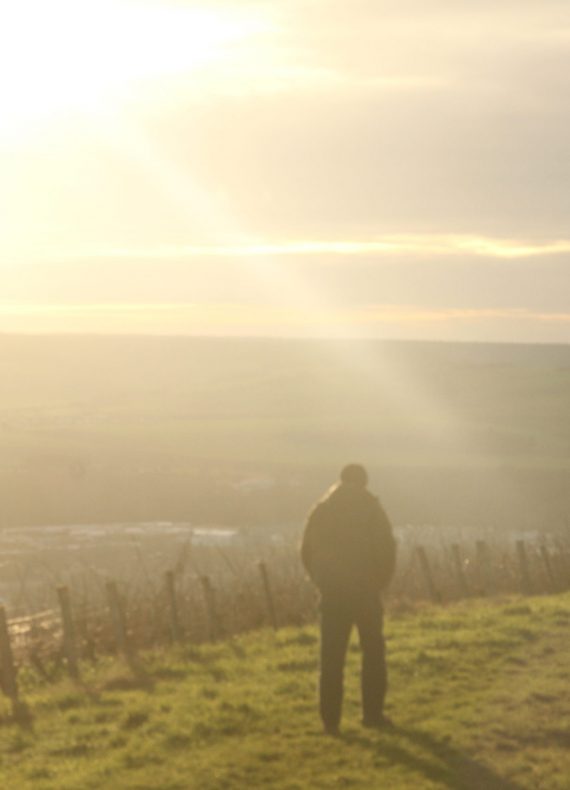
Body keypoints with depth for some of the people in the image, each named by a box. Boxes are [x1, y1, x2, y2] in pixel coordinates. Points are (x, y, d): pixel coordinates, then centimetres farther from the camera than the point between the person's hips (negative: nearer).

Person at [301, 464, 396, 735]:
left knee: (331, 656, 6)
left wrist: (323, 581, 13)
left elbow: (306, 551, 7)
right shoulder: (370, 506, -3)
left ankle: (330, 718, 2)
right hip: (365, 590, -2)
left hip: (332, 592, 3)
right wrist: (381, 581, 2)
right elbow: (386, 547, -9)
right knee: (373, 651, 11)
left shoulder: (321, 509, 8)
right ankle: (372, 713, 9)